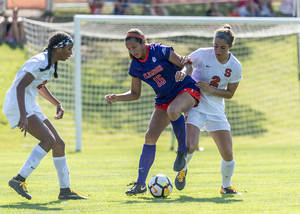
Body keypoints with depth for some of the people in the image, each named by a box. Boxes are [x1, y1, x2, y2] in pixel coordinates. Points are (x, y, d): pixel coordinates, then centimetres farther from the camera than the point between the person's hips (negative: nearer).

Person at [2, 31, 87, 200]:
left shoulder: (51, 64, 12)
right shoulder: (40, 62, -19)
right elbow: (20, 86, -27)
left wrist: (57, 104, 24)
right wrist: (23, 115, -35)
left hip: (30, 106, 10)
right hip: (17, 104, -10)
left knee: (59, 144, 6)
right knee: (49, 140, -23)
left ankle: (65, 190, 13)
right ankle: (19, 180, -21)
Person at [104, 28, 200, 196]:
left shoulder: (160, 51, -16)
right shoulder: (135, 66, 0)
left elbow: (187, 65, -13)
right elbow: (135, 94, 10)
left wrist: (183, 72, -36)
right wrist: (117, 98, -7)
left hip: (186, 90, -6)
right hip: (164, 99, 6)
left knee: (172, 110, -40)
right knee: (150, 136, -7)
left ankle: (183, 151, -19)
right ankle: (141, 184, -3)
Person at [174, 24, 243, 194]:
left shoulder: (235, 67, -6)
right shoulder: (203, 54, -12)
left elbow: (230, 93, 3)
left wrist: (210, 89, -14)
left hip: (217, 112, 3)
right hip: (196, 106, -3)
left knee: (228, 153, -4)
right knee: (190, 146, -23)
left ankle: (226, 186, 24)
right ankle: (182, 169, 11)